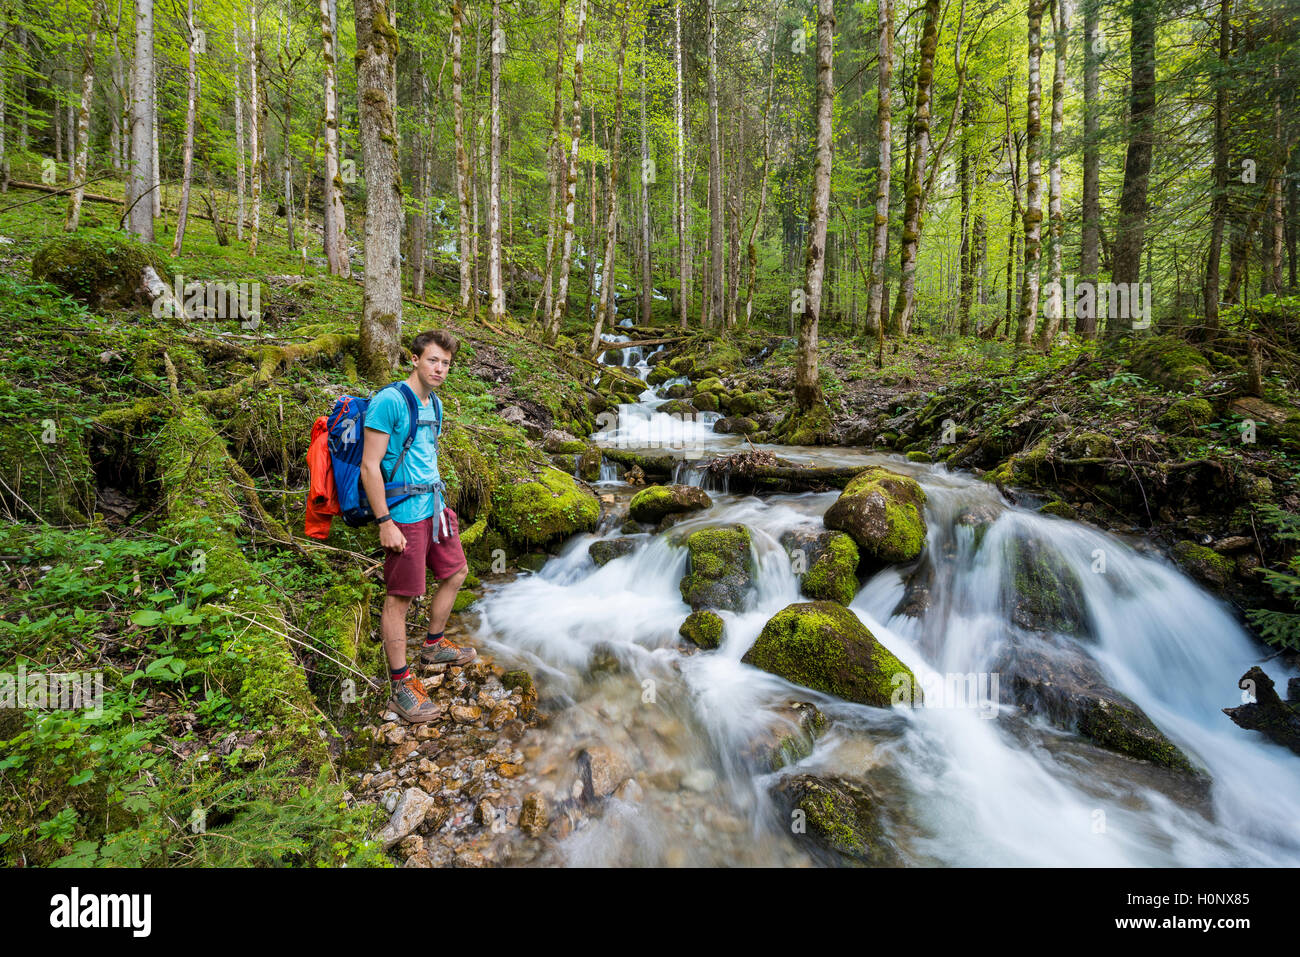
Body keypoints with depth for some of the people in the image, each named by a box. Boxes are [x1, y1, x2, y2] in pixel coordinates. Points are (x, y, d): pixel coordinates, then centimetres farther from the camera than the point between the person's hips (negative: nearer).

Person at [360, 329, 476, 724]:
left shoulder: (435, 404, 11)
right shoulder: (389, 401, -16)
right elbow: (370, 466, -18)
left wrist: (439, 502, 19)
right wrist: (385, 523, -20)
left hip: (434, 506, 9)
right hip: (404, 513, -9)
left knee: (455, 573, 18)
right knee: (399, 597, 0)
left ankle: (433, 646, 38)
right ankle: (401, 686, 12)